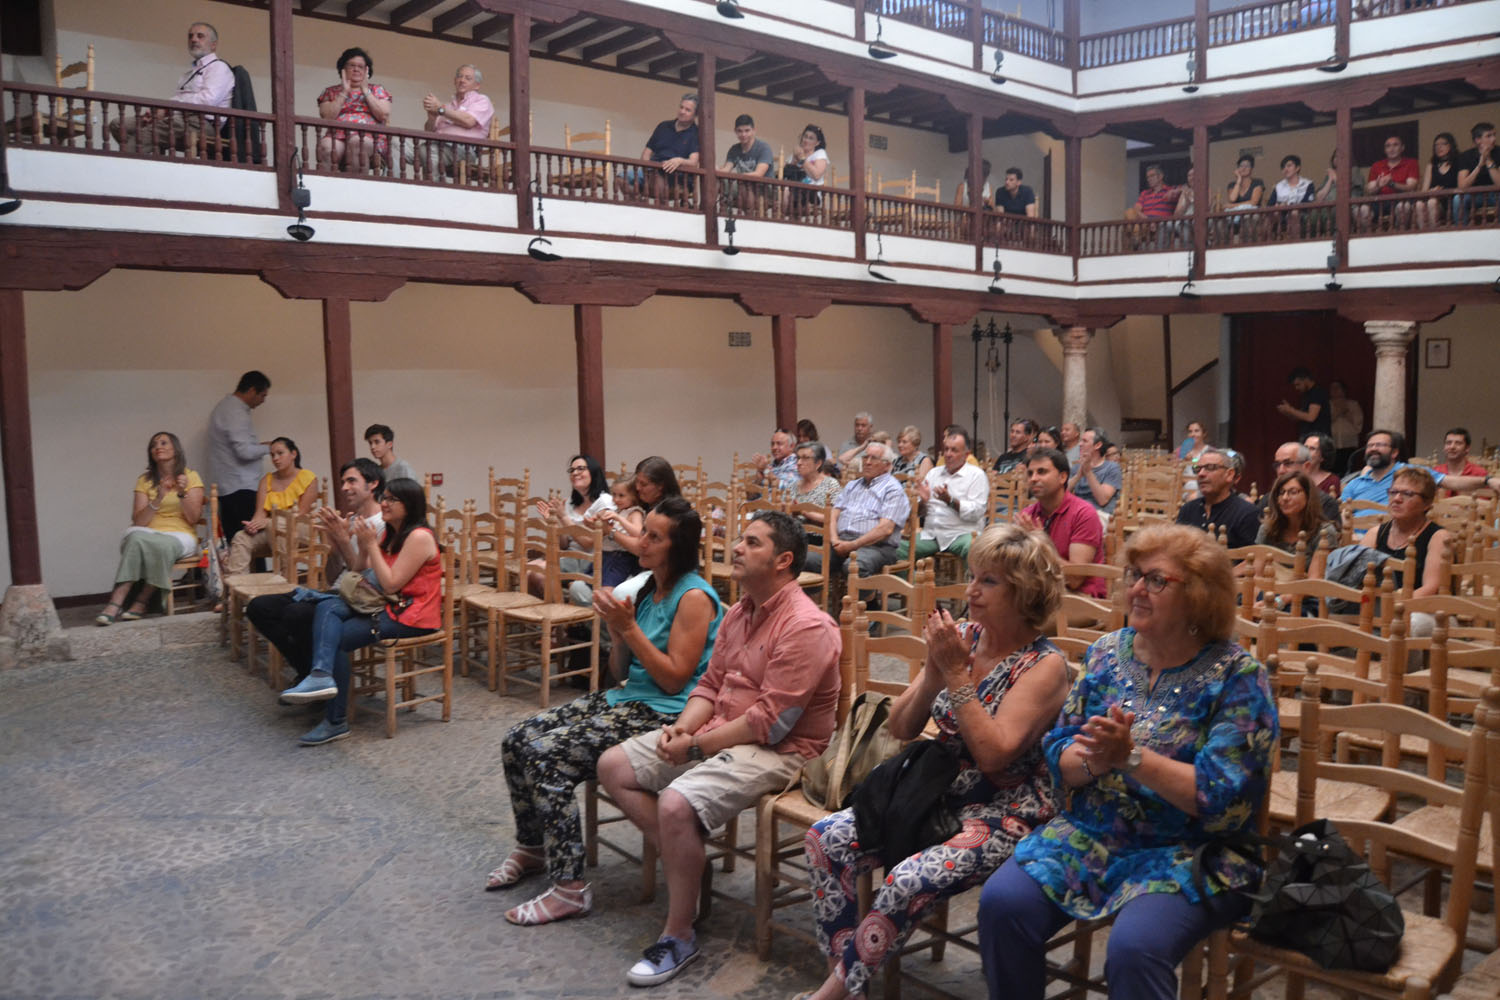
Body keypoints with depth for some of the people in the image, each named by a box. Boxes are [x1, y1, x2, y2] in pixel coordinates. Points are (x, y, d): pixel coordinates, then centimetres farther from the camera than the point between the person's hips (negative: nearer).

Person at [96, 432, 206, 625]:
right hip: (149, 534, 2)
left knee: (162, 545, -37)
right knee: (136, 537, -35)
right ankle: (116, 602, -38)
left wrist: (183, 494, -18)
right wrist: (158, 500, -15)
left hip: (180, 536, -2)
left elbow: (193, 519, -3)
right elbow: (138, 521, 0)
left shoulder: (191, 477, 5)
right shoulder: (144, 480, 11)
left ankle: (141, 601, -22)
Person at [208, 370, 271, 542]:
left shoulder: (225, 406, 19)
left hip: (227, 488, 10)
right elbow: (245, 452, -19)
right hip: (241, 489, -10)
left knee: (233, 542, 6)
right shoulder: (236, 412, -12)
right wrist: (267, 448, -3)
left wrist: (258, 445, 17)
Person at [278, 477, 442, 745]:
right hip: (386, 606, 9)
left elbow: (390, 584, -18)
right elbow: (363, 574, 13)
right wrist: (345, 542, 2)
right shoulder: (388, 533, 17)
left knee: (336, 638, -14)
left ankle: (336, 722, -9)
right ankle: (322, 675, -32)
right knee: (327, 607, -15)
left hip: (410, 616, -9)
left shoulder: (419, 537, -13)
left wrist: (370, 545, -14)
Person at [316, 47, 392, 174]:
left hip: (369, 136, -1)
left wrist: (365, 91, 4)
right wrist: (344, 92, 4)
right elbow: (327, 117, 3)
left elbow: (384, 116, 2)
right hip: (337, 135, 1)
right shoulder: (330, 92, 22)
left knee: (356, 141, -38)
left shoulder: (377, 90, 21)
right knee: (327, 146, -36)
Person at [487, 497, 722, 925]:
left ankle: (570, 888, -14)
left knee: (546, 756, -22)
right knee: (516, 742, 1)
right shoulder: (647, 588, 12)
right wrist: (615, 629, -4)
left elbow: (674, 679, -18)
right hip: (626, 698, 9)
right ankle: (532, 847, 22)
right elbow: (623, 672, 14)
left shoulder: (694, 597, -14)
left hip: (665, 714, -9)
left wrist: (630, 628, -19)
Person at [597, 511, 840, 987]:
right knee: (613, 767, 1)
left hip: (776, 751, -10)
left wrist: (697, 746, -17)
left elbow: (770, 723, -23)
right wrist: (683, 726, -6)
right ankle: (681, 863, 7)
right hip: (718, 731, 10)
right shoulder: (739, 612, 11)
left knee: (676, 804, -31)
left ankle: (679, 936, -11)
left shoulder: (805, 626, -19)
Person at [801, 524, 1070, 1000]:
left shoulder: (1045, 665, -12)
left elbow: (993, 754, -24)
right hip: (940, 796, 7)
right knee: (826, 838, -10)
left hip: (1006, 813, -6)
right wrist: (934, 671, -13)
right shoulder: (963, 637, 4)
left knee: (907, 883, -28)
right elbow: (901, 729, 3)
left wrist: (957, 673, -21)